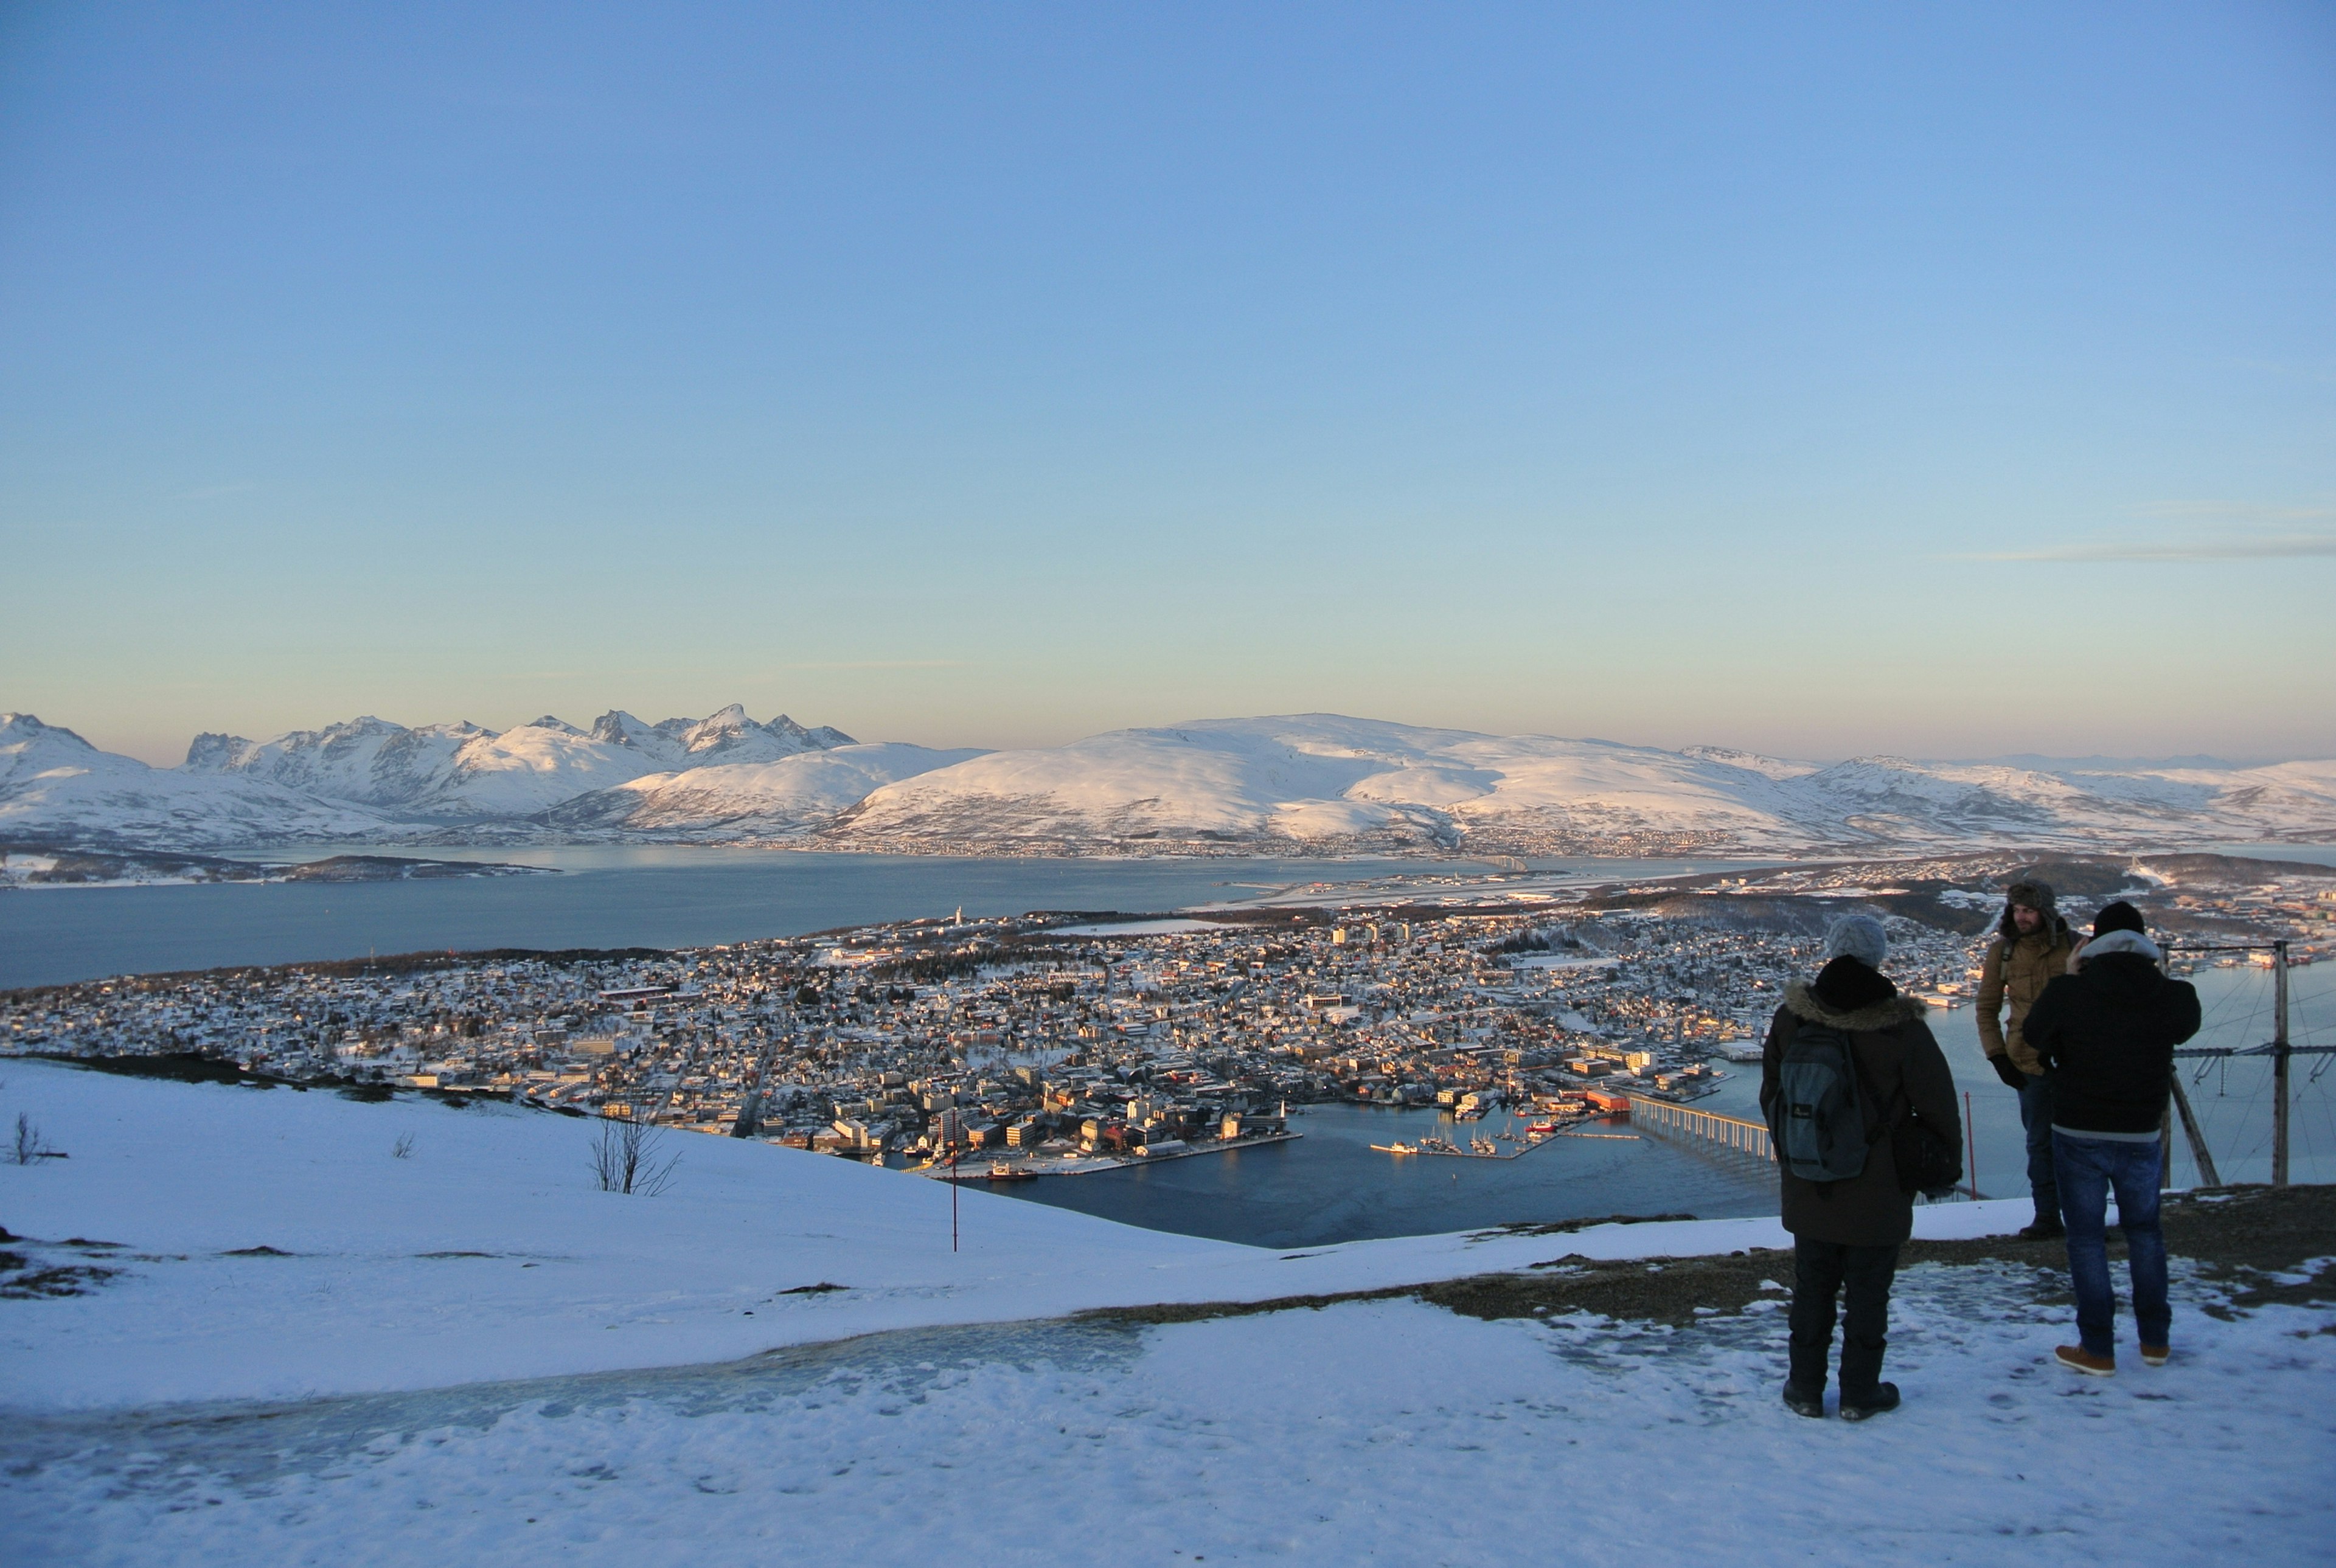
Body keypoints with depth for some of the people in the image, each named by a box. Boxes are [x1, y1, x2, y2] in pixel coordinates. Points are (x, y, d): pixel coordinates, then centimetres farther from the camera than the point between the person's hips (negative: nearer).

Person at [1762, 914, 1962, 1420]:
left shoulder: (1790, 1019, -6)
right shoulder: (1901, 1028, -16)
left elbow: (1771, 1097, 5)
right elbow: (1939, 1108, -8)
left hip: (1808, 1190, 3)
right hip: (1877, 1195, -3)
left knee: (1812, 1289, 14)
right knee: (1868, 1293, 10)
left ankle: (1805, 1388, 22)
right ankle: (1860, 1392, 19)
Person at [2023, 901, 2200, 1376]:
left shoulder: (2068, 993, -15)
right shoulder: (2174, 997, -8)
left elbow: (2034, 1039, 2)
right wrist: (2152, 977, 15)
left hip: (2078, 1135, -2)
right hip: (2142, 1136, 3)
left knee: (2087, 1237, 6)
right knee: (2145, 1231, 20)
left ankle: (2098, 1349, 8)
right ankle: (2154, 1340, 27)